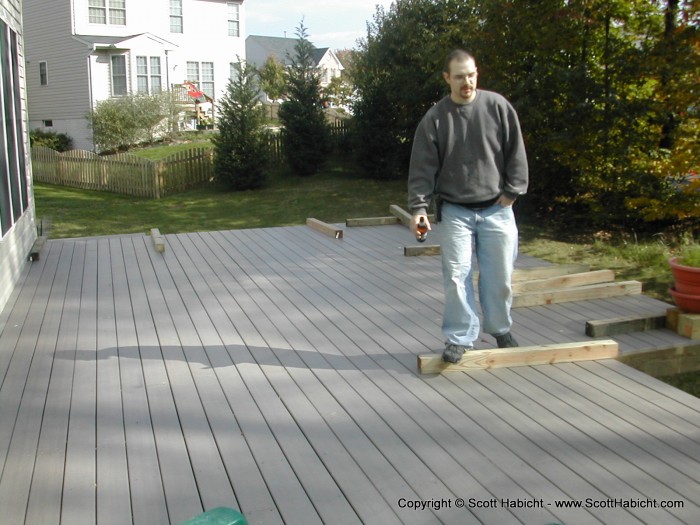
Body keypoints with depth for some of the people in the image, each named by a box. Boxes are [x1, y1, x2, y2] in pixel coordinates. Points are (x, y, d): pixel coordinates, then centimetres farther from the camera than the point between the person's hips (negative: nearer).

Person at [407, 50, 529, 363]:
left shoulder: (498, 106, -1)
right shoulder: (434, 119, -3)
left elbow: (516, 152, 3)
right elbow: (423, 168, -4)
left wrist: (512, 190, -2)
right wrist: (418, 207, -13)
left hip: (497, 209, 1)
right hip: (455, 211, -1)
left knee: (500, 275, 8)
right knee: (457, 276, -3)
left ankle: (500, 329, 30)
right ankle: (460, 338, 9)